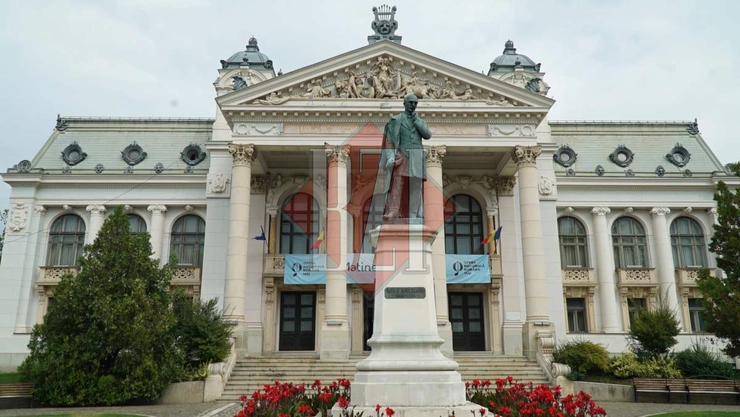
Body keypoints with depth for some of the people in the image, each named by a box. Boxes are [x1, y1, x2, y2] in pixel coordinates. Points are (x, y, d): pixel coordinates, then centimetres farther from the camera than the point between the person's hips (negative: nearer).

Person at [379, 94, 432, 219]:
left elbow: (428, 135, 1)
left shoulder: (420, 121, 19)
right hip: (401, 155, -3)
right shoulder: (396, 119, 7)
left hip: (416, 158, 4)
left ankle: (413, 214, 1)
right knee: (396, 183, -15)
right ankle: (393, 211, -22)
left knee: (415, 186, 0)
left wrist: (416, 120, -1)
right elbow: (389, 139, -1)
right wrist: (390, 156, -14)